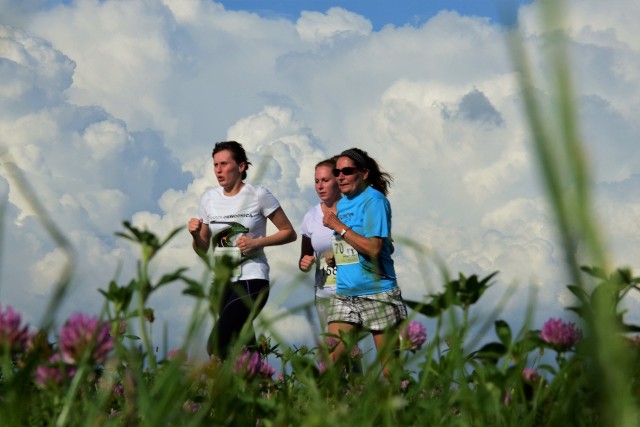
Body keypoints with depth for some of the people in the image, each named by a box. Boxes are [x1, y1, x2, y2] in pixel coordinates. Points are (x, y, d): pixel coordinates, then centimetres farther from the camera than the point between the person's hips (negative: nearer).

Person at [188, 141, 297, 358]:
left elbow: (289, 233, 1)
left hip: (251, 281, -6)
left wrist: (257, 242, -14)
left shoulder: (258, 195, -4)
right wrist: (195, 235, -8)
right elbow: (202, 249, 15)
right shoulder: (209, 199, 9)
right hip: (222, 282, 6)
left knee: (216, 347, -20)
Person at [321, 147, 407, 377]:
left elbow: (374, 248, -20)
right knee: (331, 360, -4)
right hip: (344, 295, 7)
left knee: (390, 367, -1)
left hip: (378, 294, -7)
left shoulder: (374, 200, -10)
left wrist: (338, 226, -14)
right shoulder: (341, 203, 14)